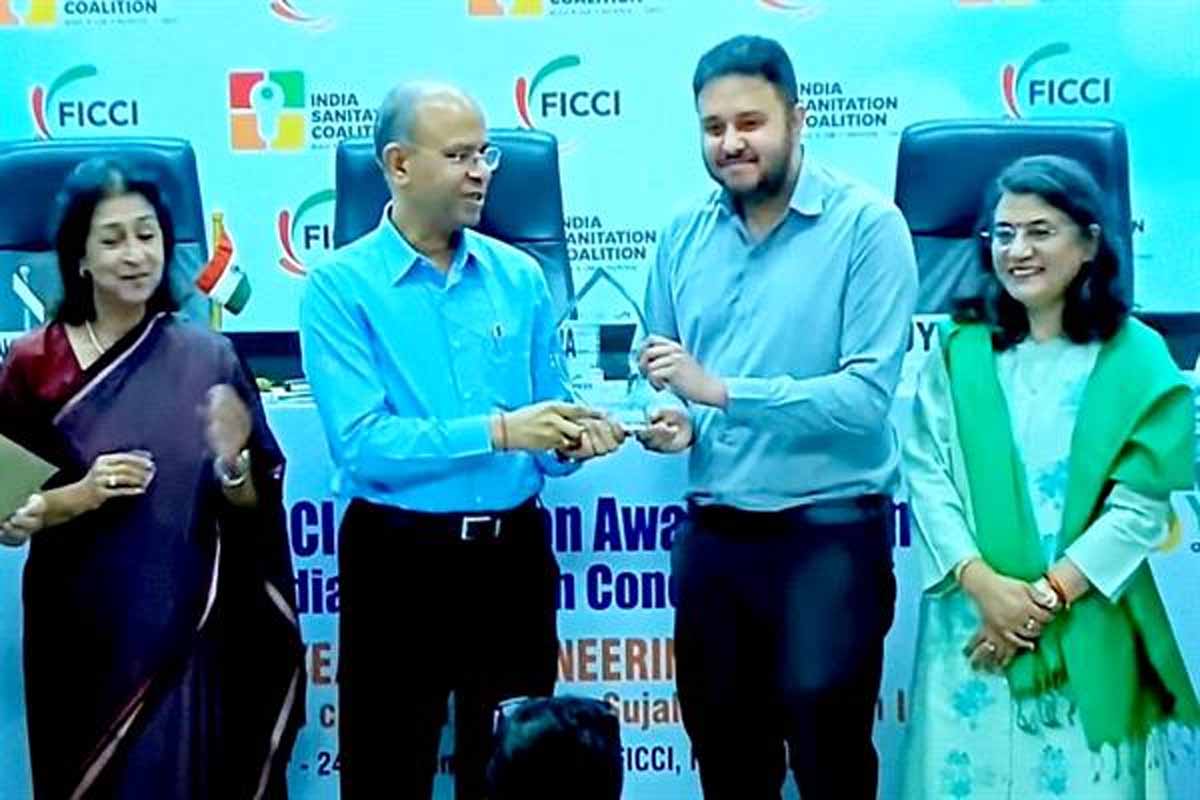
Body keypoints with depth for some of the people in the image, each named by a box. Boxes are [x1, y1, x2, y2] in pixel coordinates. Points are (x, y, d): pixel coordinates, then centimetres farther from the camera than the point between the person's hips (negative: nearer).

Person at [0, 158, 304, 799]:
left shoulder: (208, 358, -1)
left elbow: (253, 510, 1)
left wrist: (233, 463, -18)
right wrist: (78, 496, -17)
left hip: (189, 629, 1)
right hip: (83, 631, 0)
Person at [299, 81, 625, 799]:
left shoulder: (519, 275, 6)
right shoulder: (341, 286, -7)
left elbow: (540, 430, 8)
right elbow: (361, 443, -18)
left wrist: (572, 440, -14)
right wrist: (495, 431, -25)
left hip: (515, 556, 4)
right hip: (401, 560, -4)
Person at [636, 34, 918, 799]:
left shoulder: (866, 224, -11)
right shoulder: (684, 235, 6)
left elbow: (867, 394, -20)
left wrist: (721, 391, -26)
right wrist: (670, 422, -9)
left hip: (829, 535, -5)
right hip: (711, 534, 5)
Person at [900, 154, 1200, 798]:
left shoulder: (1135, 358, 0)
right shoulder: (959, 350, 6)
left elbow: (1142, 506, -5)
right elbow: (926, 472, -1)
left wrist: (1048, 595, -11)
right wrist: (981, 581, -14)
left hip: (1087, 632, -1)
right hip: (973, 618, 1)